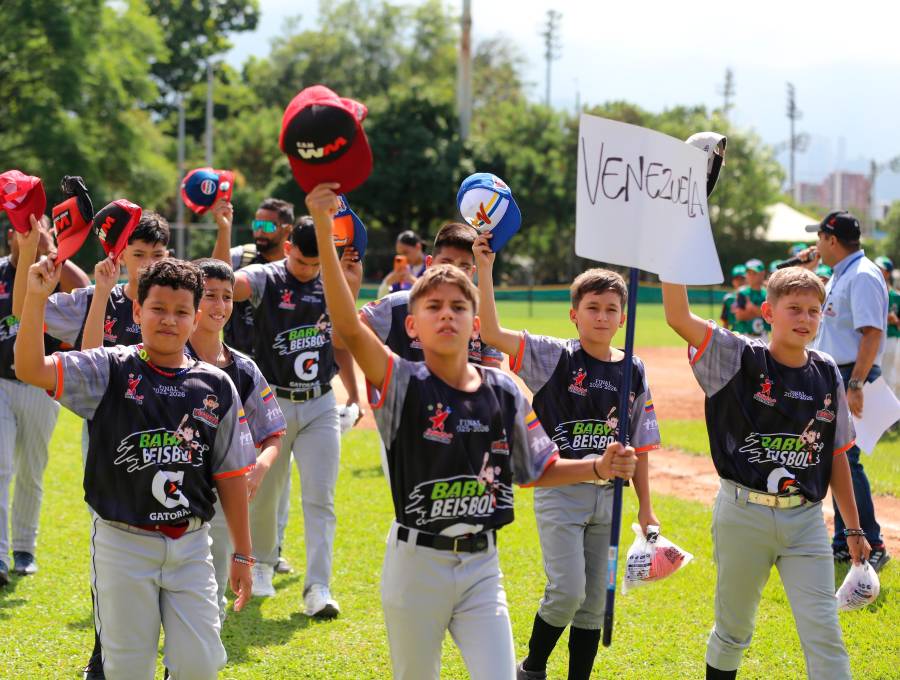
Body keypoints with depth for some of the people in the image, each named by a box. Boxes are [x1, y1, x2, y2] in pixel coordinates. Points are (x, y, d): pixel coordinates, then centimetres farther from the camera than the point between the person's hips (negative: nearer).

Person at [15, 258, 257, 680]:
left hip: (190, 546, 2)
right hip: (123, 543, -2)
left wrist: (242, 553, 8)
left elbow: (231, 474, 7)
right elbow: (30, 369, -17)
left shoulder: (216, 387, 3)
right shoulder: (109, 372, -4)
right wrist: (35, 298, -29)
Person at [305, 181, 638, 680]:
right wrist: (324, 232, -36)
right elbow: (348, 327, -26)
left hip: (482, 568, 2)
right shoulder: (402, 384, -10)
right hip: (416, 564, -2)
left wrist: (599, 468, -4)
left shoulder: (504, 393, 1)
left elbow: (539, 470, 14)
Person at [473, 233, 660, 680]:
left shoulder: (633, 372, 5)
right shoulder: (554, 358, -6)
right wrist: (485, 269, -27)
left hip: (608, 495, 4)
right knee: (567, 591, -13)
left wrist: (645, 507, 10)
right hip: (560, 491, -4)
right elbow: (491, 333, -18)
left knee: (594, 601, 8)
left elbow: (639, 445, 10)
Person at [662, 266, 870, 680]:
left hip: (806, 520, 2)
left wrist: (853, 527, 11)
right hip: (743, 514, -2)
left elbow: (836, 455, 10)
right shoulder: (740, 359, -6)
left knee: (824, 634, -4)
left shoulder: (827, 374, 4)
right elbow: (677, 317, -19)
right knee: (733, 630, 12)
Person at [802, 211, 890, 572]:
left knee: (845, 459, -13)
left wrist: (855, 385, -29)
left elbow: (872, 333, -23)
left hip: (851, 376, -10)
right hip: (832, 378, 10)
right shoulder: (838, 277, 17)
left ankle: (871, 546, -10)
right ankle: (845, 544, 20)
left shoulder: (863, 276, -15)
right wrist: (807, 271, 18)